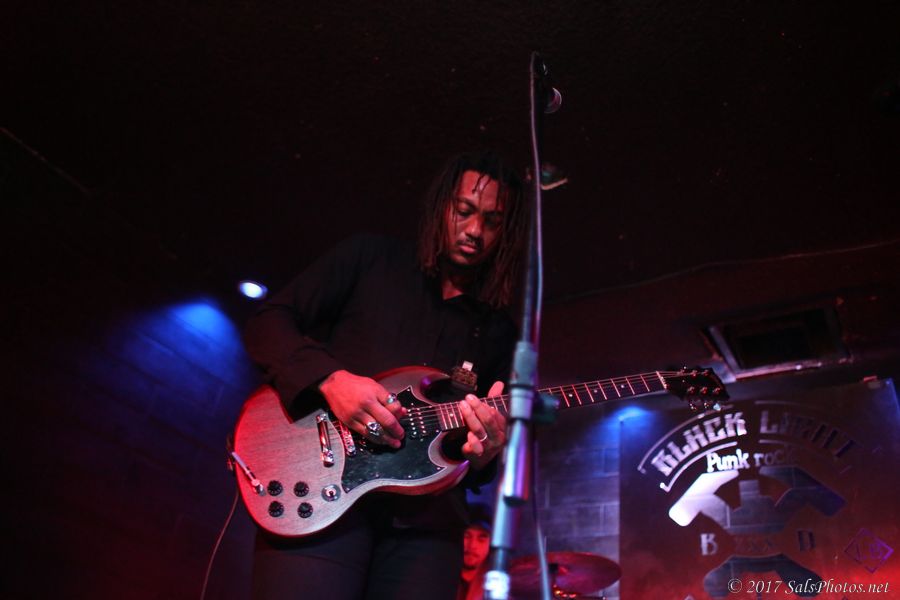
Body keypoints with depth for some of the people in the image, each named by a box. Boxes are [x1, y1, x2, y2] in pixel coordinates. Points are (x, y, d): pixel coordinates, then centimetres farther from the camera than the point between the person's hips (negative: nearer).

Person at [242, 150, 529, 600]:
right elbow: (267, 323, 3)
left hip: (424, 519, 3)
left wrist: (483, 453, -7)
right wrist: (330, 379, -14)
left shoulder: (497, 330, 18)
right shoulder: (371, 257, 9)